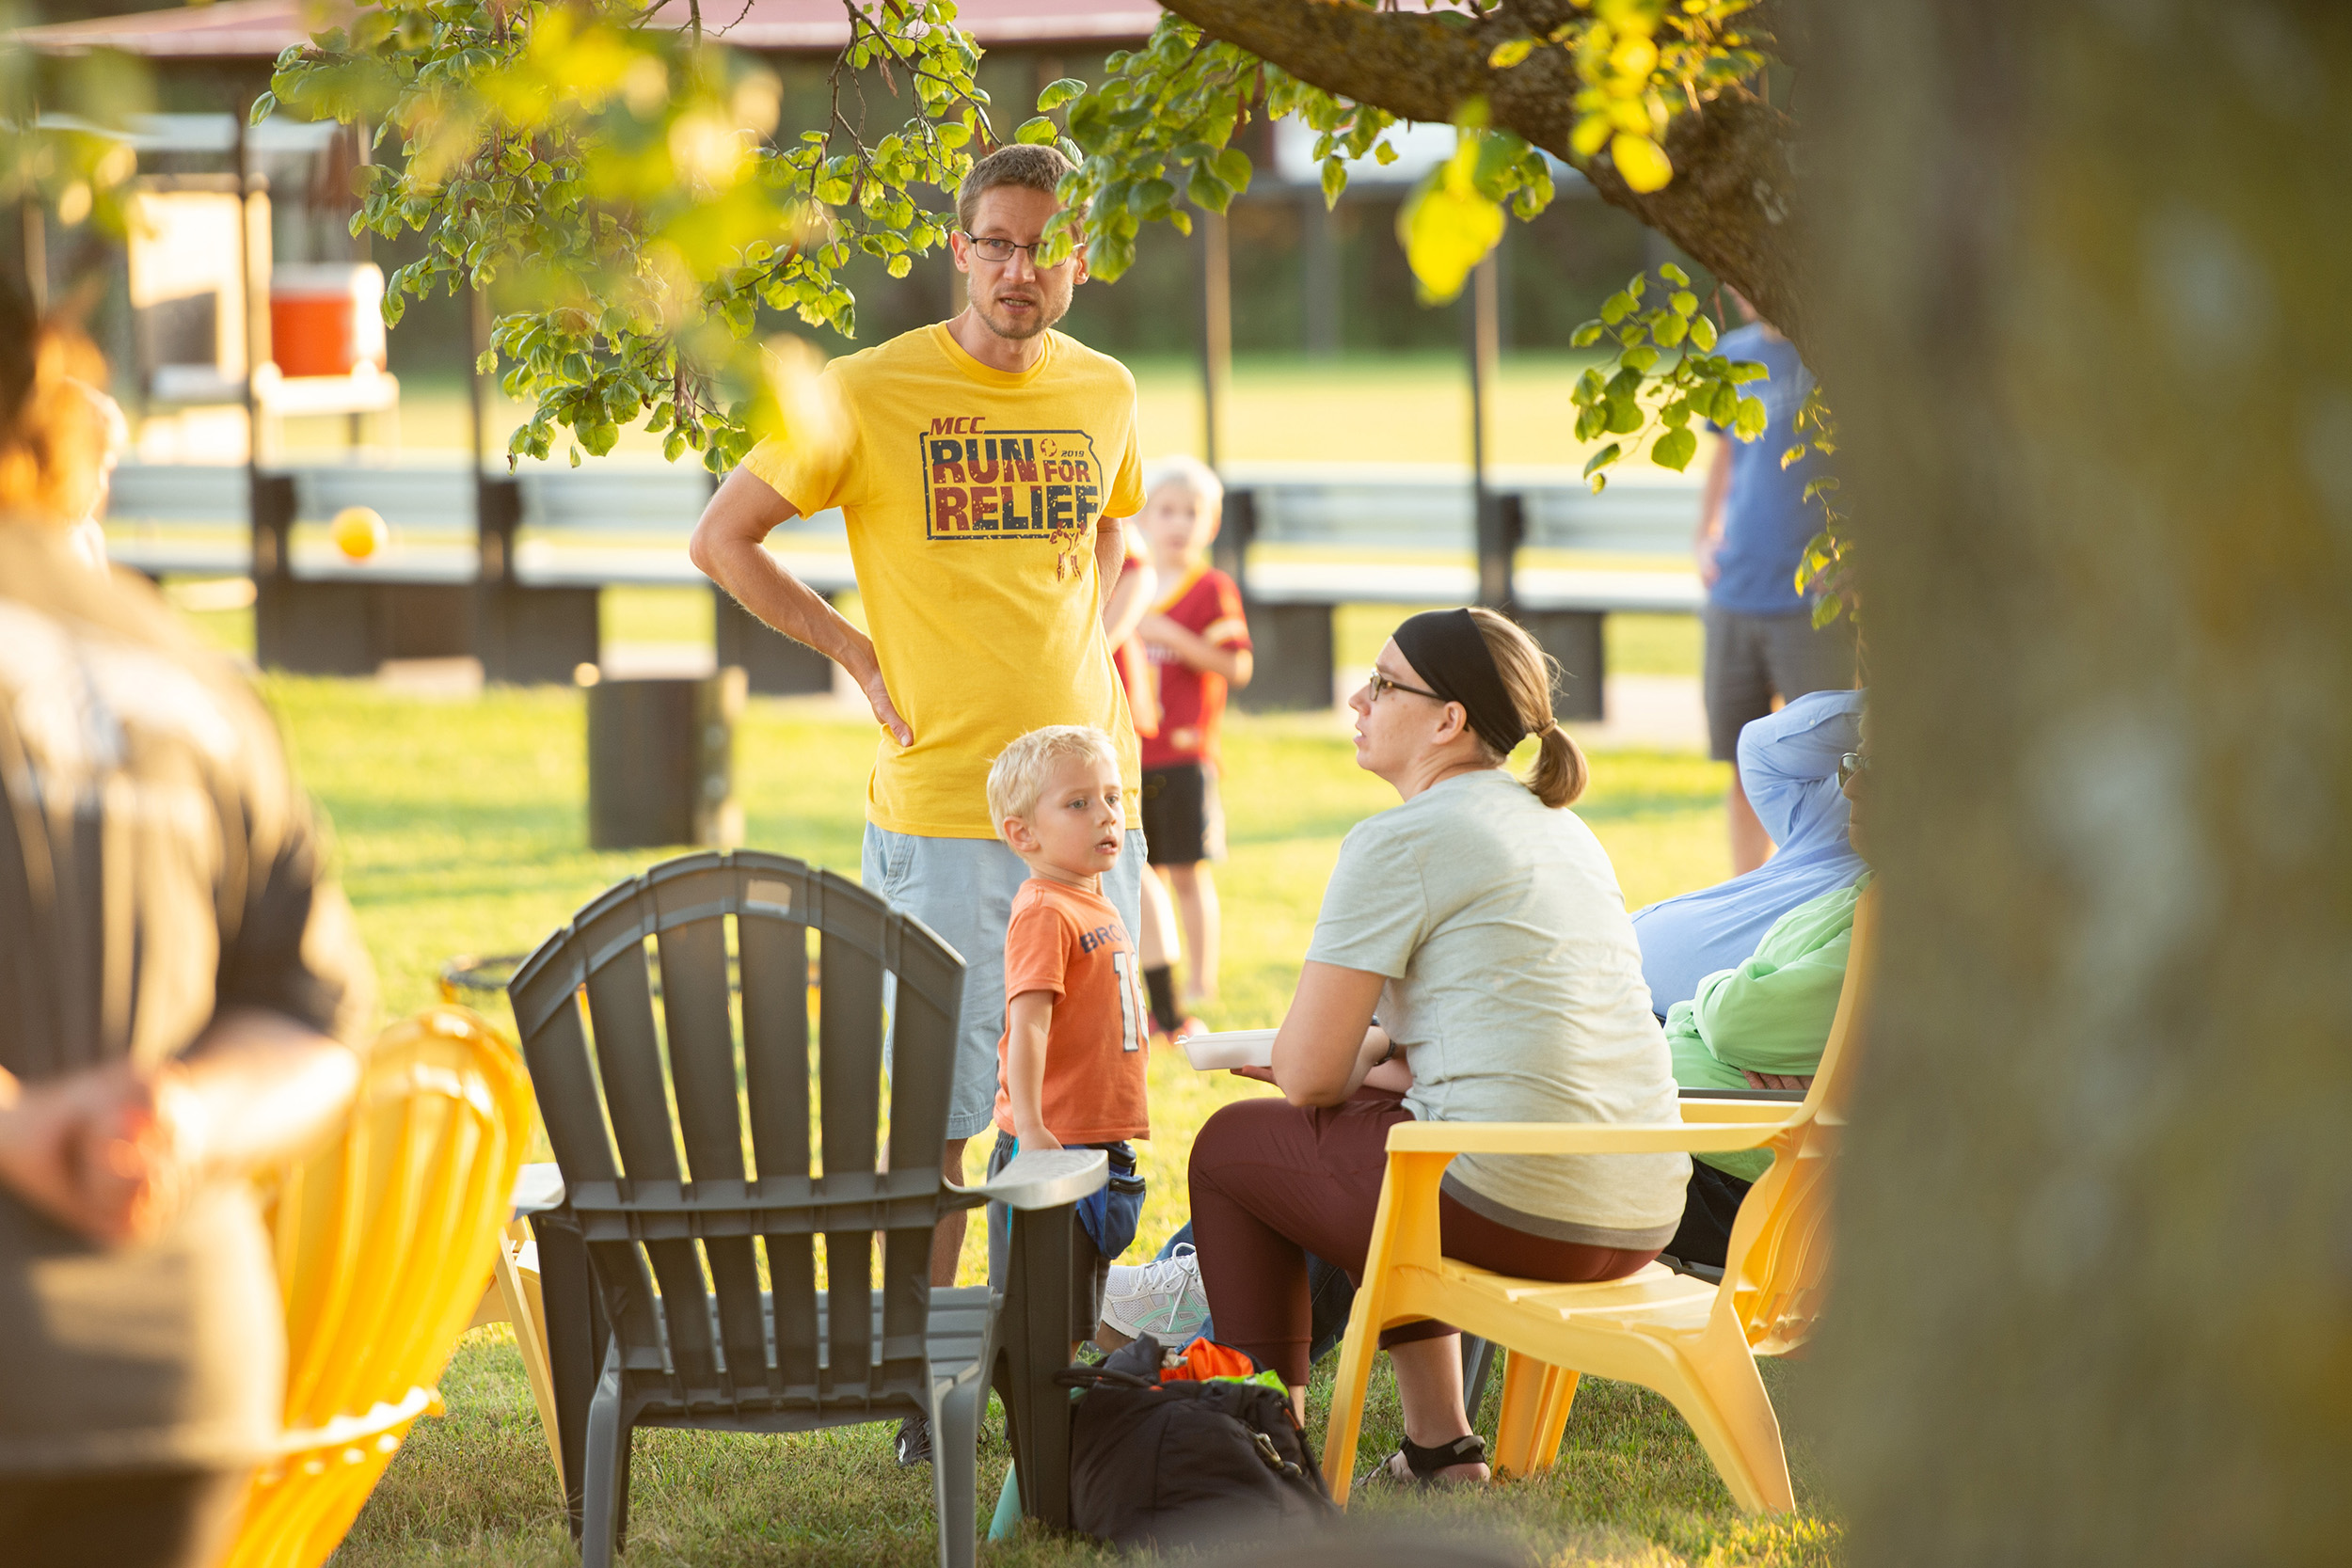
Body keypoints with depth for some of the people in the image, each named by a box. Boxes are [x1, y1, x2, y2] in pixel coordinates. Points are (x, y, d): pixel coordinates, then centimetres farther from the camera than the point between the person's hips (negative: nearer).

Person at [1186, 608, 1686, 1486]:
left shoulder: (1399, 842, -8)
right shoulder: (1562, 829, 18)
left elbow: (1308, 1077, -7)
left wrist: (1358, 1067, 16)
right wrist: (1383, 1057, 18)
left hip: (1509, 1211, -8)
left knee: (1232, 1144, 16)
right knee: (1373, 1113, 36)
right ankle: (1439, 1447, 34)